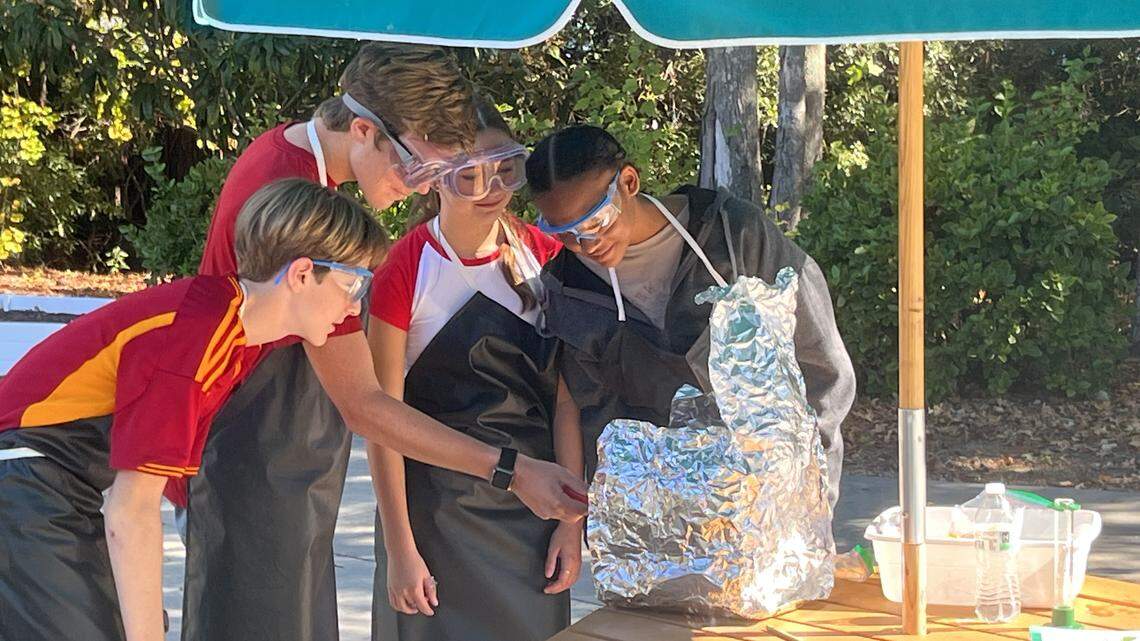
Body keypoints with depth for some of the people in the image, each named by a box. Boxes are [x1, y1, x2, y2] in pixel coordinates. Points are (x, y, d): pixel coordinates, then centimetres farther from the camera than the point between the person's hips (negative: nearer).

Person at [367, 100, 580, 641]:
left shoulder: (544, 256, 0)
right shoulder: (404, 270, -12)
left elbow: (564, 398, 2)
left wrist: (572, 518, -1)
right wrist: (399, 549, -12)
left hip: (533, 509, 4)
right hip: (436, 508, -4)